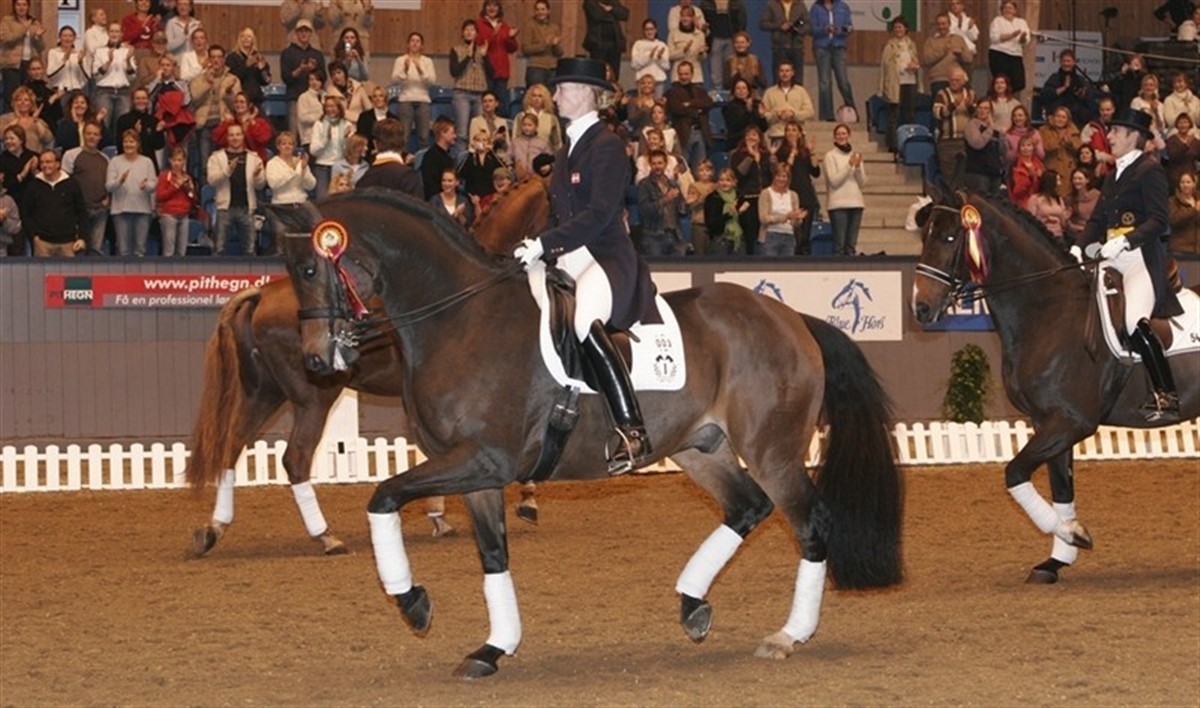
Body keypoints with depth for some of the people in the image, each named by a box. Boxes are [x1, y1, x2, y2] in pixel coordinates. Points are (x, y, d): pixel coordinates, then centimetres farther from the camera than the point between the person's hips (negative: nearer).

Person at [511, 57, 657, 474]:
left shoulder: (606, 145, -8)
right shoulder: (571, 147, 20)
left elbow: (599, 213, -18)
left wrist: (544, 244, -22)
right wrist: (534, 249, 6)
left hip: (608, 259, -10)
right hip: (571, 259, 10)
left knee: (583, 319, -35)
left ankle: (633, 433, -37)